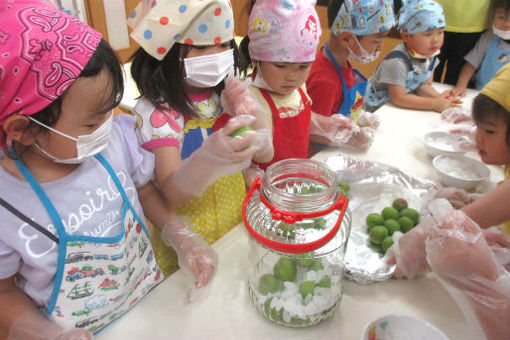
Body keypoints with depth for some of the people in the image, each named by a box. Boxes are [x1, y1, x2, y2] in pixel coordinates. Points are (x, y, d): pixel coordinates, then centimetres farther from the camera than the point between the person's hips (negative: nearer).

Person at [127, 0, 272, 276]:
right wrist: (207, 159, -50)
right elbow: (173, 194, -29)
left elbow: (265, 155, -3)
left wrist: (252, 116, -24)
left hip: (237, 223, 5)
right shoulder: (155, 112, -21)